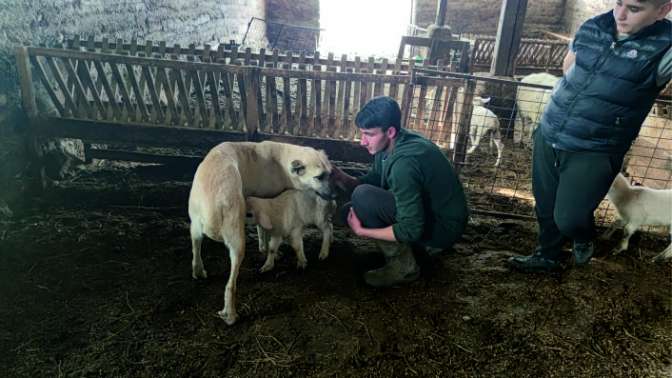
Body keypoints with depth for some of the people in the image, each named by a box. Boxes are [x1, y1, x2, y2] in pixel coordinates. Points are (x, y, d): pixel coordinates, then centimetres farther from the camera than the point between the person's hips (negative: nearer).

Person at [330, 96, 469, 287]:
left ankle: (402, 265, -7)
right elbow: (368, 183, 5)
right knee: (350, 211, 6)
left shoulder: (404, 162, -31)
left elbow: (411, 230, -29)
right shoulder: (389, 146, -3)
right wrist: (336, 174, -13)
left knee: (362, 198, -23)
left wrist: (361, 231, -19)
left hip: (442, 228, -9)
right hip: (423, 213, 9)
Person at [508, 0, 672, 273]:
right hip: (547, 136, 5)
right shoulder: (592, 28, 2)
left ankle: (584, 238, 36)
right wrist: (576, 95, 9)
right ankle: (548, 256, 40)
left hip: (594, 152, -5)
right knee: (545, 205, 15)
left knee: (568, 218, -1)